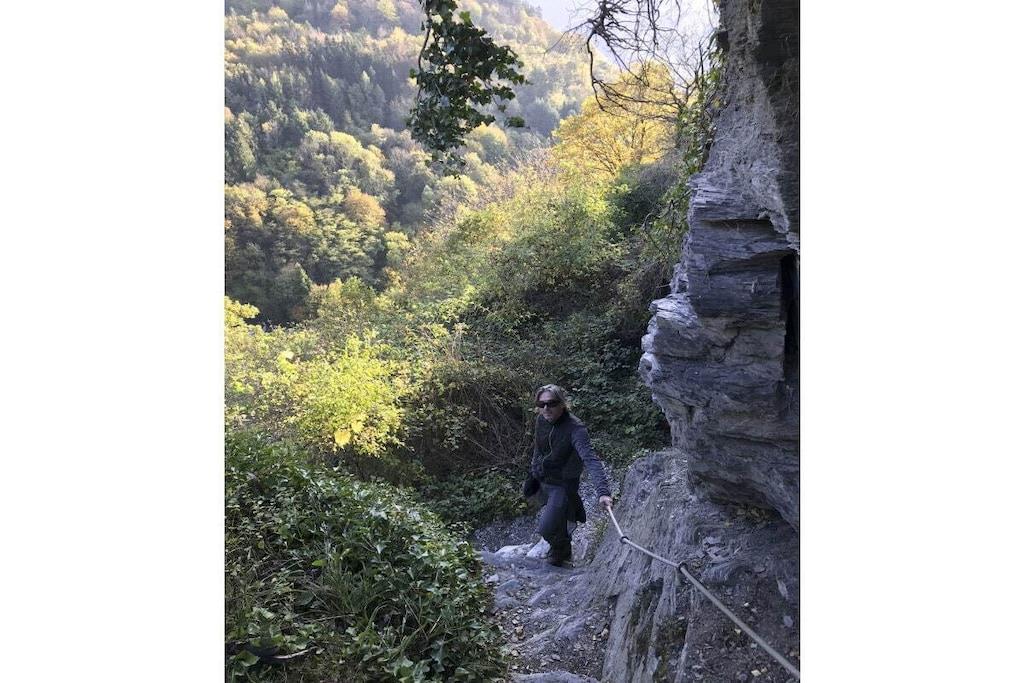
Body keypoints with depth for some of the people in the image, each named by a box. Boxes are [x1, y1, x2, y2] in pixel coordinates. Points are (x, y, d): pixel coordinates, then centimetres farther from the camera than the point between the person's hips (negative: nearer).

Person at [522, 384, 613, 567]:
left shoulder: (574, 428, -28)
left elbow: (590, 459, -40)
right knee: (558, 521, 22)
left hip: (563, 485, -6)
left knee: (546, 528, -10)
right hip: (543, 481, 6)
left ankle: (561, 551, 23)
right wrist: (533, 473, 16)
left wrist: (603, 491, -51)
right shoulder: (542, 420, -8)